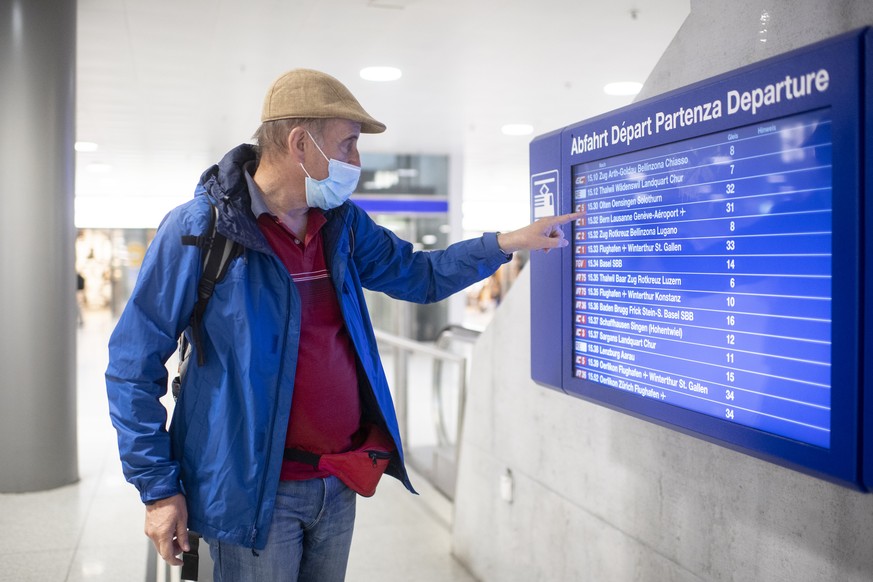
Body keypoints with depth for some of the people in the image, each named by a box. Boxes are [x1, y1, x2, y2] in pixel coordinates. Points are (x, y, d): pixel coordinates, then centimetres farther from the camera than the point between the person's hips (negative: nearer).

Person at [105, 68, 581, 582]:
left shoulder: (343, 223, 3)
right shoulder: (199, 228, -14)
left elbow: (419, 276, 16)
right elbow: (134, 366, -10)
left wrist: (506, 243, 4)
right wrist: (158, 488, -10)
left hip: (339, 482, 6)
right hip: (253, 492, -5)